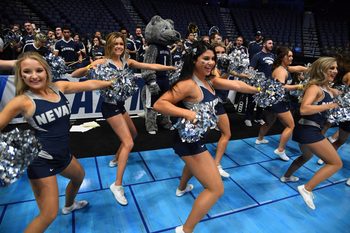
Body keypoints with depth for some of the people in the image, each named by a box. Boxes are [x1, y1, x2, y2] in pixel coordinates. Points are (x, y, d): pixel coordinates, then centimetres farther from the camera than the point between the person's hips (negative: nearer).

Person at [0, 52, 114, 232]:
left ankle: (69, 205, 64)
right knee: (49, 215, -3)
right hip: (41, 161, -7)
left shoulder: (59, 87, -4)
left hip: (62, 154, 7)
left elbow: (89, 85, 1)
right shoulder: (22, 101, -18)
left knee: (79, 176, 33)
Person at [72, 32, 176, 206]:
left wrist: (172, 67, -5)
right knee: (128, 143, -14)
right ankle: (117, 185, -8)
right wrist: (88, 68, -38)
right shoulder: (103, 62, -12)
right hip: (110, 106, -8)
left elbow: (151, 66, 2)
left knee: (133, 134, 23)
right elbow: (74, 75, -17)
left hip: (120, 104, 8)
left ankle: (116, 160, 45)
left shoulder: (127, 62, 4)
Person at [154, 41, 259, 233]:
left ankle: (182, 188, 69)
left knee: (194, 162, 40)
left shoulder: (210, 81, 4)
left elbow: (236, 85, 11)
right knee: (216, 189, -6)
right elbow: (159, 104, -28)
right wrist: (187, 113, -39)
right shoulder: (189, 84, -23)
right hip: (189, 140, -10)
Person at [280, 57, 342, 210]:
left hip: (309, 130, 10)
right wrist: (329, 106, -23)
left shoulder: (326, 88, 14)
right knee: (336, 163, -4)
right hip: (308, 130, -10)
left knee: (307, 156, 33)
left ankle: (287, 176, 49)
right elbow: (304, 109, -30)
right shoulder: (314, 87, -16)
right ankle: (307, 189, -6)